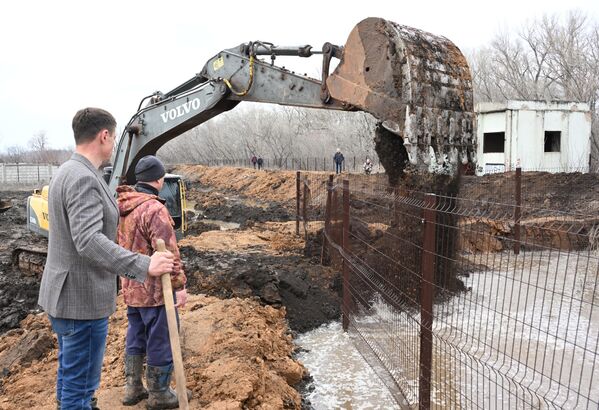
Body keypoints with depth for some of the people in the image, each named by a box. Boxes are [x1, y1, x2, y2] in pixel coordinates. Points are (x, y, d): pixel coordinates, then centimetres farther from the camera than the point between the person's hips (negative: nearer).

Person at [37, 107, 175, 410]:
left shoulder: (67, 171, 10)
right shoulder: (83, 178, -22)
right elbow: (89, 242, -32)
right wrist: (144, 265, -33)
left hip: (64, 294, 10)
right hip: (82, 300, -10)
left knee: (69, 371, 25)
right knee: (81, 382, 3)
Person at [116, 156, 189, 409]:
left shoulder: (122, 207, 6)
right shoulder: (155, 209, -22)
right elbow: (168, 252, -23)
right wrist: (179, 285, -18)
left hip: (130, 287, 9)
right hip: (155, 289, -9)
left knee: (135, 337, 20)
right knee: (160, 341, 6)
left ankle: (132, 388, 31)